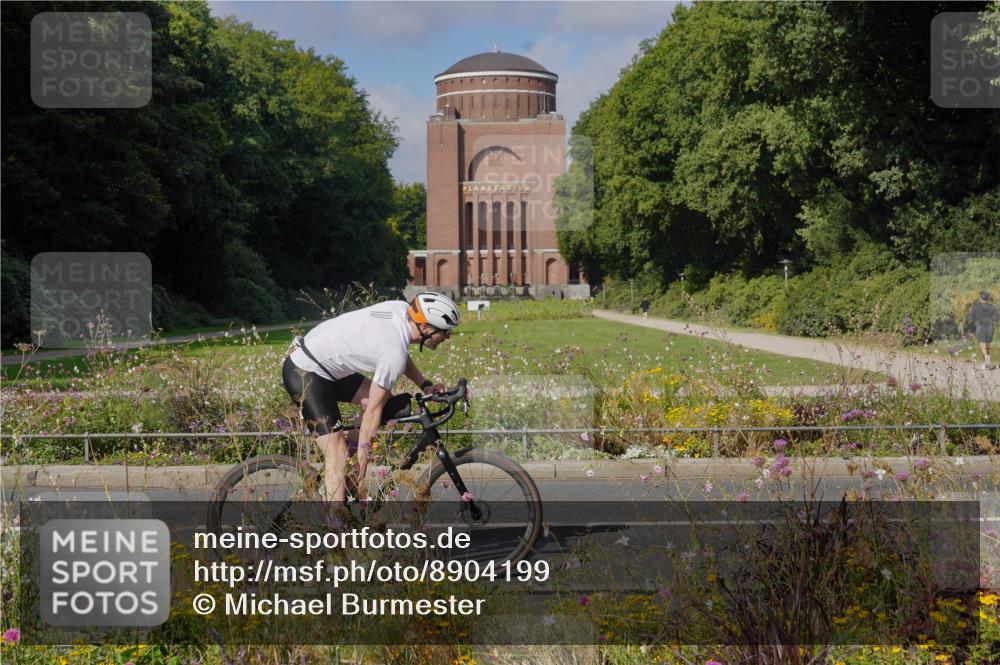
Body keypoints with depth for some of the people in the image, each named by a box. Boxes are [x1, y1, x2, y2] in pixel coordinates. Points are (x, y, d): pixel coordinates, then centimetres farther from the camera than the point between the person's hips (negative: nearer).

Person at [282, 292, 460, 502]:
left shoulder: (401, 309, -2)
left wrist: (426, 385, 13)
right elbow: (373, 410, -18)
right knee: (338, 456, -13)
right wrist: (363, 455, -11)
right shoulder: (395, 353, -25)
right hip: (304, 374, -10)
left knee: (386, 402, 8)